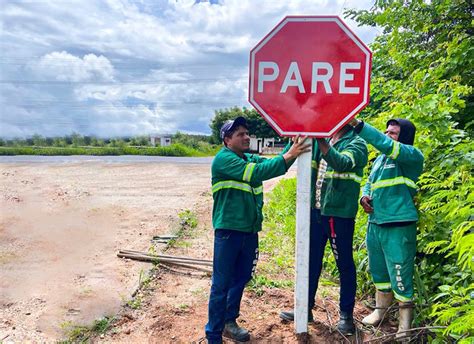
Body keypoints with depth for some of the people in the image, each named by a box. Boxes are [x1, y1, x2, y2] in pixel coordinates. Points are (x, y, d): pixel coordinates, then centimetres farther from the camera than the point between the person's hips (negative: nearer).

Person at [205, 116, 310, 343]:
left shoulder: (250, 158, 11)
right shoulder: (223, 159, -13)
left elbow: (275, 163, 1)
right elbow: (257, 173, -24)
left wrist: (294, 145, -13)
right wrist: (288, 156, -24)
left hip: (250, 231, 8)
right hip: (229, 231, -7)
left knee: (241, 278, 18)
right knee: (221, 285, 2)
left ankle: (229, 322, 36)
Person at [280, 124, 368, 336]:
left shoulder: (356, 142, -6)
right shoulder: (323, 138, 12)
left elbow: (342, 163, -25)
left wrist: (321, 142, -38)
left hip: (339, 212, -6)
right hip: (316, 209, 6)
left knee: (344, 263, 7)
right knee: (311, 260, 13)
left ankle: (346, 314, 21)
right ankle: (305, 307, 27)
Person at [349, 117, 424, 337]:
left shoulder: (412, 156, -8)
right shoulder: (380, 159, 15)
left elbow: (386, 145, -26)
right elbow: (369, 183, 25)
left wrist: (357, 124, -30)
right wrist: (364, 196, 1)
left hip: (398, 226, -7)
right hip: (375, 223, 7)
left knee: (400, 277, 0)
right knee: (378, 271, 19)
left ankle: (405, 324, 18)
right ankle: (381, 309, 38)